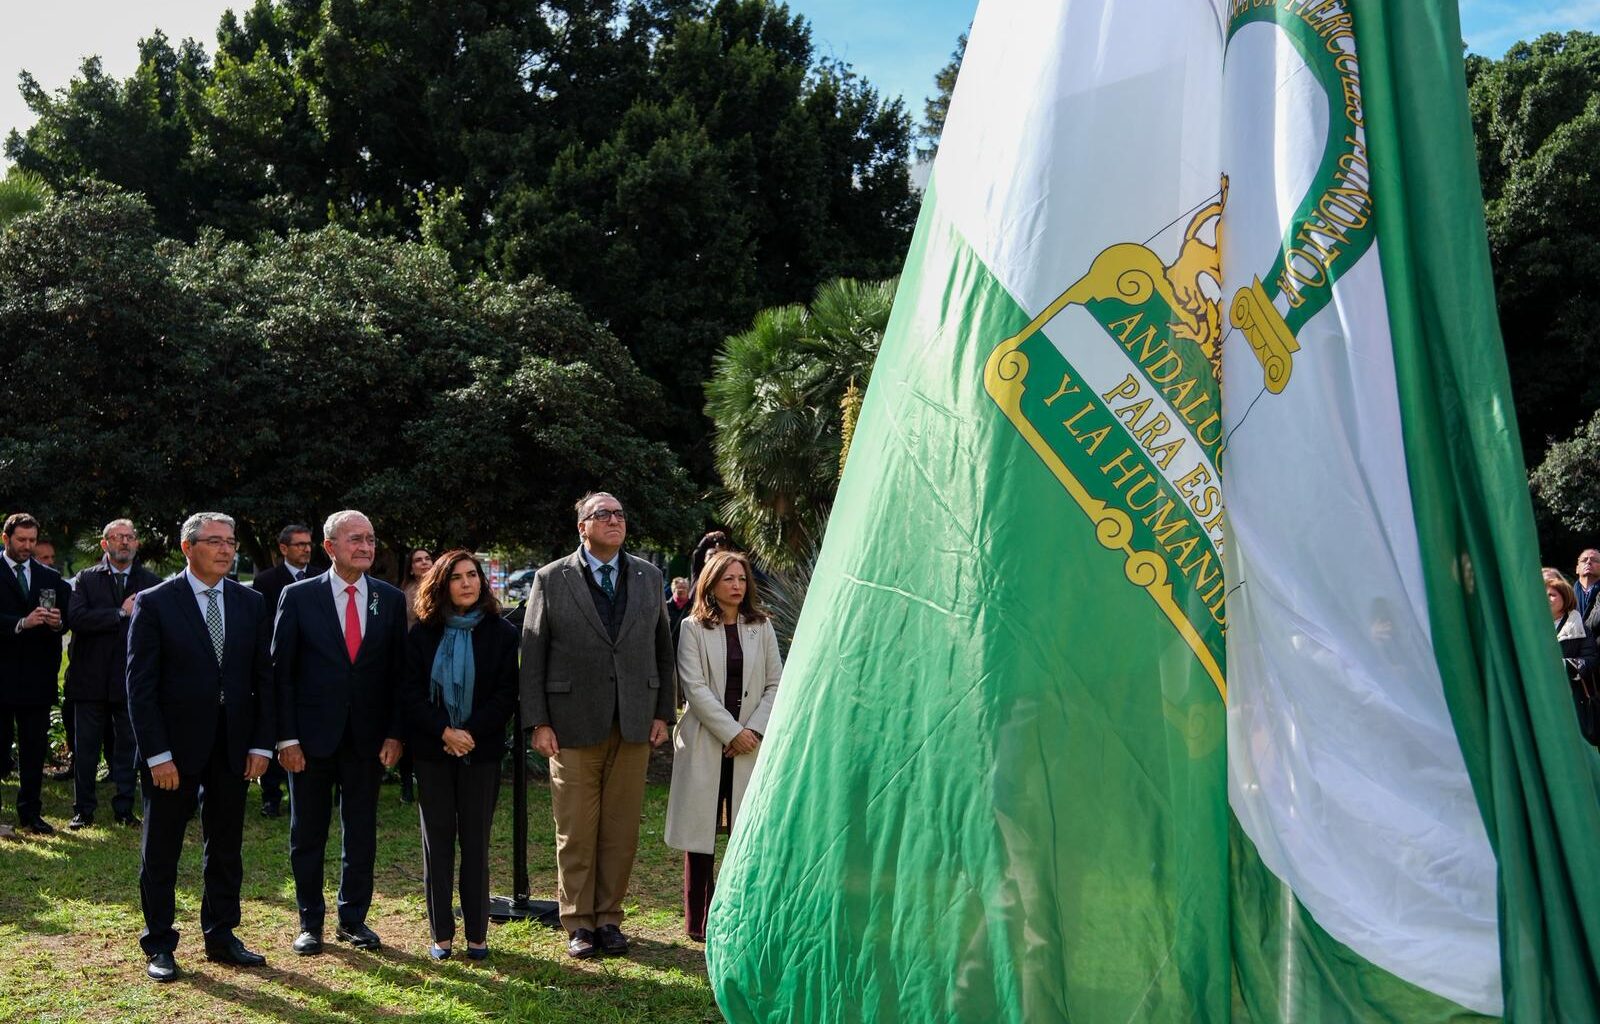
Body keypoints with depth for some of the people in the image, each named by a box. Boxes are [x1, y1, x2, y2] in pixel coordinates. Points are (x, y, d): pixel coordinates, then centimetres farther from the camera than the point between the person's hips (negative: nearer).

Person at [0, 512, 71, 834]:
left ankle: (30, 811, 16)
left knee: (35, 746, 8)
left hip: (38, 675, 4)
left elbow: (67, 617, 10)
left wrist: (58, 622, -11)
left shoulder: (51, 578, 12)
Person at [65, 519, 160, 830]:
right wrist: (121, 614, -16)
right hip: (91, 678, 0)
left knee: (128, 748, 8)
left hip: (132, 679, 1)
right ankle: (83, 810, 18)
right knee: (86, 749, 7)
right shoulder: (86, 579, 2)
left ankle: (124, 809, 18)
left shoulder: (151, 582, 4)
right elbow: (75, 618, -13)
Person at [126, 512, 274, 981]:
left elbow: (263, 678, 6)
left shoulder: (251, 603, 5)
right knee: (161, 851, 8)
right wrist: (157, 755, -14)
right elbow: (140, 685, -9)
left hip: (233, 747, 4)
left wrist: (261, 744, -1)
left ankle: (221, 937, 25)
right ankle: (159, 946, 22)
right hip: (174, 748, -3)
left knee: (226, 848, 12)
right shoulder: (154, 603, -6)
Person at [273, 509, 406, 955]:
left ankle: (354, 918, 24)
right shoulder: (299, 596, -3)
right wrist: (287, 737, -8)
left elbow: (399, 671, 4)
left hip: (368, 737, 2)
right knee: (307, 834, 9)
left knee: (362, 833, 10)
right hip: (312, 735, -2)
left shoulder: (391, 599, 3)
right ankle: (310, 922, 23)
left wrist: (394, 734, -3)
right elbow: (281, 671, -3)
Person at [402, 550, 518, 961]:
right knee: (437, 842, 5)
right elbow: (411, 693, -1)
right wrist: (444, 731, -15)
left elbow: (506, 694, -3)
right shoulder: (423, 633, 3)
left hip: (481, 752, -1)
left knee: (476, 843, 3)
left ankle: (477, 934, 11)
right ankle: (441, 934, 13)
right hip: (431, 751, 1)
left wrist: (471, 733, -14)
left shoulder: (501, 633, 0)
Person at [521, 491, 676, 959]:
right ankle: (578, 923, 18)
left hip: (634, 726, 2)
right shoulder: (551, 580, 1)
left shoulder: (649, 577, 9)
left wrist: (662, 713, 6)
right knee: (575, 833, 4)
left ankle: (609, 917, 21)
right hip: (574, 726, -2)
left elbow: (663, 650, 12)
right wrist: (538, 723, -6)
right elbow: (532, 655, -1)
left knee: (622, 831, 7)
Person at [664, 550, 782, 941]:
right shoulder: (693, 628, 0)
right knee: (701, 830, 3)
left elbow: (776, 684, 6)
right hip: (705, 743, -2)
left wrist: (755, 730, -7)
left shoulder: (761, 626, 9)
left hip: (751, 744, 2)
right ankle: (698, 920, 12)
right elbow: (694, 687, -8)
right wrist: (731, 732, -12)